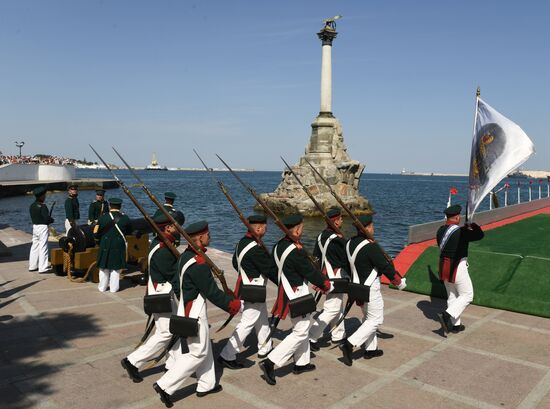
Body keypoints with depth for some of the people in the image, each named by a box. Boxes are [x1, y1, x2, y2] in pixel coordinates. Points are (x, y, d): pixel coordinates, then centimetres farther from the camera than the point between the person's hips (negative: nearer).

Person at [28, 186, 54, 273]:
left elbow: (33, 217, 11)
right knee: (43, 247, -4)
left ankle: (32, 266, 22)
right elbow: (47, 218, -21)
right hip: (42, 227, -8)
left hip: (34, 226, 8)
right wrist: (52, 220, 1)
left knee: (34, 246, 15)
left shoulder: (32, 206, 8)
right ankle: (43, 268, -1)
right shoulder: (42, 206, -16)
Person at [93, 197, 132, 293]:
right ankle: (114, 287, 16)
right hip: (119, 246, 0)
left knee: (104, 266, 14)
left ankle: (102, 287, 25)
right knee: (116, 267, 11)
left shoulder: (103, 218, -10)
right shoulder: (125, 218, -8)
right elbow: (129, 231, 6)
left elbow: (96, 233, -5)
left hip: (105, 246, 0)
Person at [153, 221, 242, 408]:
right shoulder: (198, 264, -27)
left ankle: (206, 385, 32)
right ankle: (165, 385, 8)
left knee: (205, 348, 20)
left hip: (186, 308, 9)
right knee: (198, 352, 4)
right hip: (194, 314, -9)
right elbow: (212, 293, -22)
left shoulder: (186, 255, 1)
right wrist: (236, 304, -11)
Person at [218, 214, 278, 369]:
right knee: (247, 323, -1)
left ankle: (265, 348, 36)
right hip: (253, 292, -10)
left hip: (245, 286, 10)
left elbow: (235, 263, 16)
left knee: (262, 318, 22)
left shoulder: (242, 242, 3)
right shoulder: (255, 249, -26)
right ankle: (227, 356, 5)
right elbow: (271, 269, -20)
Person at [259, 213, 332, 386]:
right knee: (300, 332, 1)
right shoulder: (296, 252, -26)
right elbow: (311, 272, -17)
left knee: (303, 328, 22)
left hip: (286, 291, 9)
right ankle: (270, 362, -4)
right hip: (297, 295, -9)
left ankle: (301, 363, 32)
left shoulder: (279, 246, 2)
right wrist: (327, 285, 2)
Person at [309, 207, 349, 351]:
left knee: (339, 307, 20)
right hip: (336, 279, -9)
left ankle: (338, 335, 30)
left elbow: (315, 257, 11)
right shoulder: (337, 240, -21)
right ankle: (311, 338, -4)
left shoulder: (321, 236, 5)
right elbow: (346, 261, -14)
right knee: (331, 310, -4)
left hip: (325, 277, 9)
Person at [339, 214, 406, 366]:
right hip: (370, 287, -8)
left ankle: (371, 349, 29)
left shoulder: (349, 243, 0)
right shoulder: (371, 246, -24)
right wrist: (399, 282, -2)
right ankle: (349, 344, -6)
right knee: (375, 319, 3)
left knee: (367, 317, 21)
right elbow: (386, 266, -17)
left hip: (356, 284, 9)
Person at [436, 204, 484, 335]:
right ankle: (447, 315, -8)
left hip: (444, 267, 7)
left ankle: (455, 325, 23)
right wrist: (473, 225, 11)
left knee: (452, 296, 17)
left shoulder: (440, 230, 2)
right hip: (457, 267, -7)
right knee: (467, 295, 7)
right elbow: (480, 235, -8)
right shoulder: (461, 232, -18)